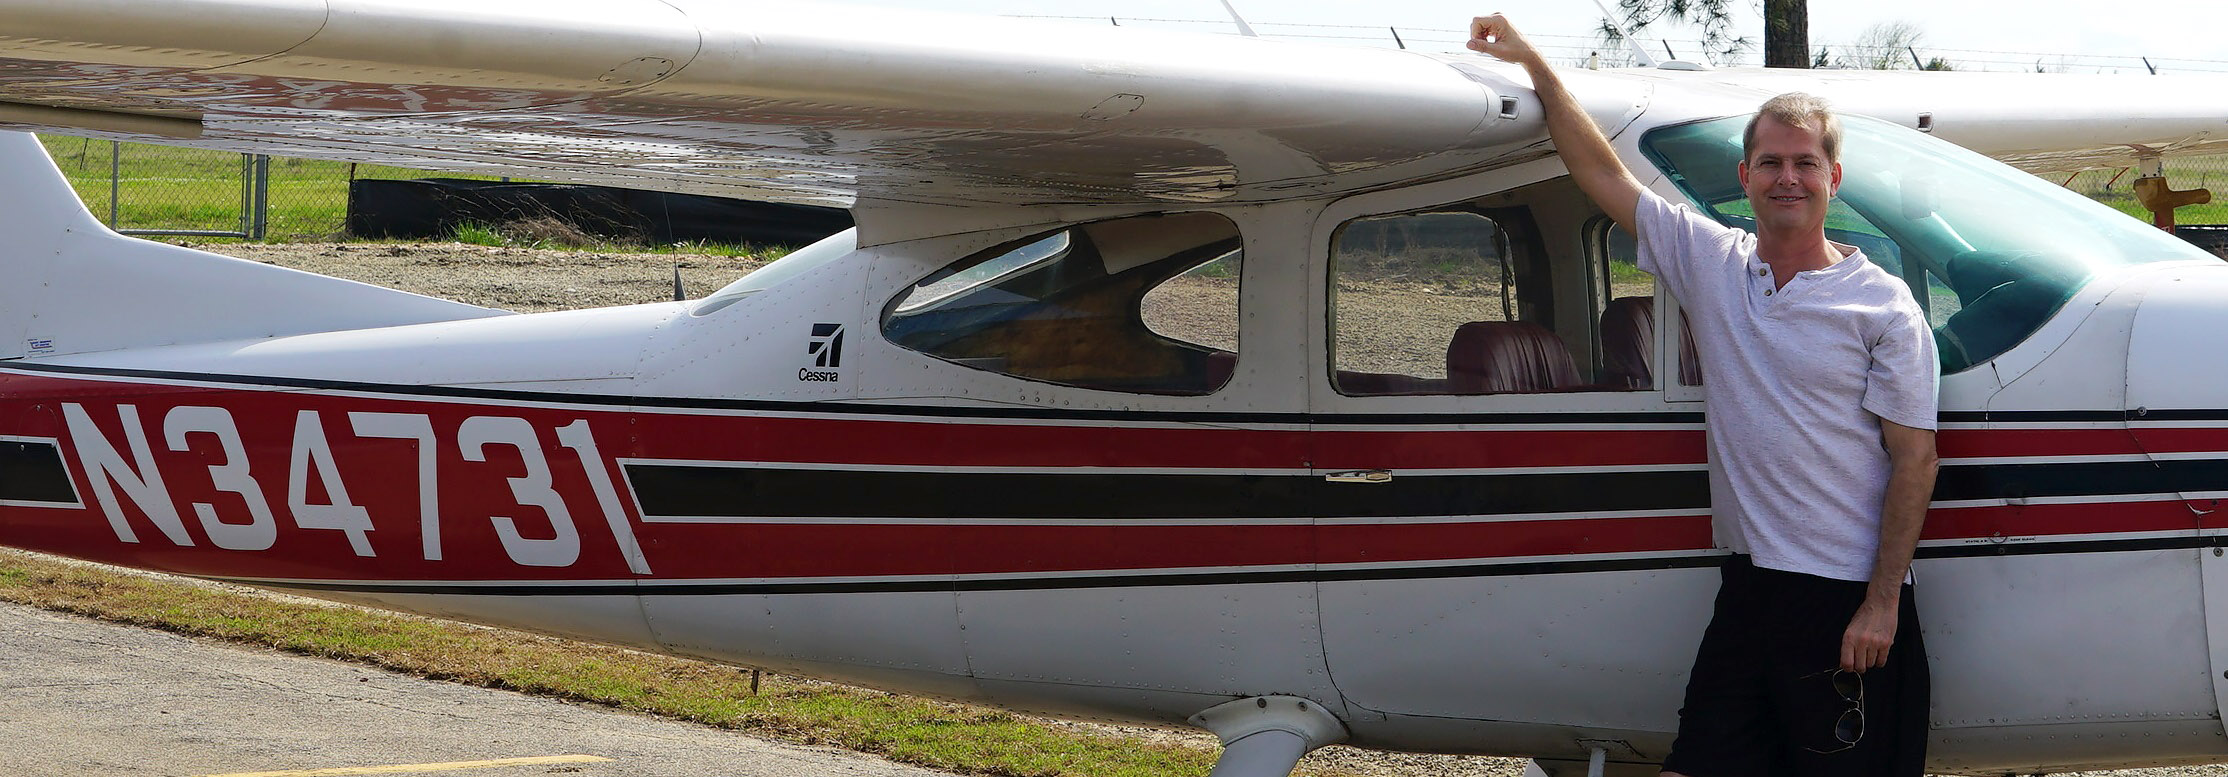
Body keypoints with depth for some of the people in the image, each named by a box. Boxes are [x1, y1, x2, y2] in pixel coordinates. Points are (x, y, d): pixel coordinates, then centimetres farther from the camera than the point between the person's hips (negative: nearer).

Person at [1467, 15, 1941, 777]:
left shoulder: (1883, 306, -5)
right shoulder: (1711, 264, 8)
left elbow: (1915, 459, -7)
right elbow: (1605, 177, 13)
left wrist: (1882, 604, -12)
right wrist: (1536, 67, 11)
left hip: (1849, 601, -5)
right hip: (1746, 591, 5)